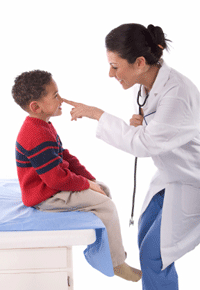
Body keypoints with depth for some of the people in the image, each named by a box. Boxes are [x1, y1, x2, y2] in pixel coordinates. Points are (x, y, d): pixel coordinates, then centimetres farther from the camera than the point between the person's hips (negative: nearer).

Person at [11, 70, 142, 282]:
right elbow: (57, 178, -29)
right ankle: (117, 263, -2)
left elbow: (65, 157, 14)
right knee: (105, 204, -14)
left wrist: (89, 178, 5)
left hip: (53, 185, 11)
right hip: (45, 197, -11)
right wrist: (86, 184, -14)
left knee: (103, 190, 14)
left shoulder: (42, 126, 9)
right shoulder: (38, 137, -28)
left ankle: (113, 248, 18)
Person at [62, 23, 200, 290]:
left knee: (153, 253, -3)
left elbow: (144, 145, -29)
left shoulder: (177, 93, -32)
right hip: (170, 177, 9)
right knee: (147, 241, 17)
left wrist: (96, 114, -23)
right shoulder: (151, 84, -3)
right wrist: (140, 122, -12)